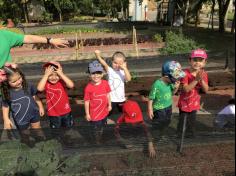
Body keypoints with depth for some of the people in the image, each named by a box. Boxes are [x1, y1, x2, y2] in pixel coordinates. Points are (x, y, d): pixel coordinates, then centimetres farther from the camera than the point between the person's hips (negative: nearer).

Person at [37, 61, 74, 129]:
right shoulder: (46, 84, -13)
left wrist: (61, 74, -34)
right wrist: (46, 75, -35)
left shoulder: (62, 82, -13)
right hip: (53, 114, 0)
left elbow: (71, 85, -33)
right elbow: (39, 88, -36)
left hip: (66, 112, 1)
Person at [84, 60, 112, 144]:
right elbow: (86, 101, -14)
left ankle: (101, 139, 54)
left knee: (102, 127, 28)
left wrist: (109, 105, 10)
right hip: (95, 113, -4)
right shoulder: (88, 87, -22)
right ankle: (98, 142, 42)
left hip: (104, 111, 4)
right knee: (97, 129, 16)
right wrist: (87, 114, -8)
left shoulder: (105, 83, -12)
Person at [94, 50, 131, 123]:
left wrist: (125, 68, -30)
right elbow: (104, 64, -27)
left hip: (121, 98, 2)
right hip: (111, 98, -2)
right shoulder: (110, 70, -7)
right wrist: (98, 56, -45)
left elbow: (128, 79, -22)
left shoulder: (123, 72, -4)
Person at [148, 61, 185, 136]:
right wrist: (150, 110, -17)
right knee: (158, 125, 5)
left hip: (169, 107, 8)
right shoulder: (157, 84, -27)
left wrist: (176, 88, -10)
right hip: (159, 109, -8)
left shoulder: (171, 82, -7)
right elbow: (151, 98, -20)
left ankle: (161, 136, 48)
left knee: (166, 123, 24)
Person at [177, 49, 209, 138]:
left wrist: (201, 80, -27)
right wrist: (196, 80, -34)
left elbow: (206, 90, -11)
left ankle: (191, 136, 37)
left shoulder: (204, 74, -6)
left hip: (194, 103, 4)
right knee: (182, 122, 9)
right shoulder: (186, 73, -21)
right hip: (184, 103, -4)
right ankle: (179, 136, 27)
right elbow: (186, 89, -28)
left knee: (191, 122, 19)